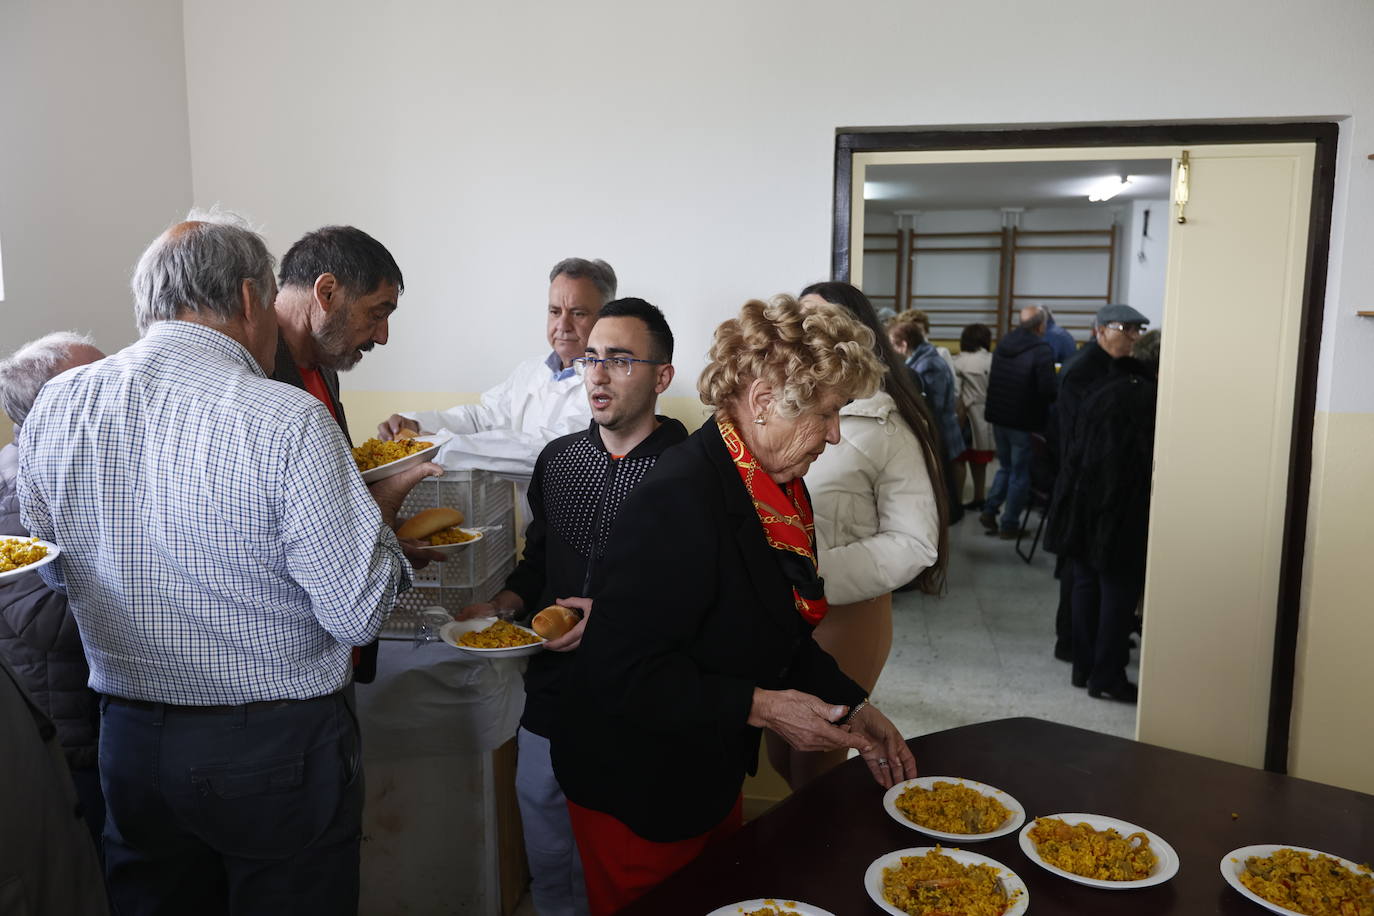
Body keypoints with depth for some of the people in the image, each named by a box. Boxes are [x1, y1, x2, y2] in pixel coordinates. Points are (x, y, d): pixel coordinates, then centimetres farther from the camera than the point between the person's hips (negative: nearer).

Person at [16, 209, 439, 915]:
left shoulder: (53, 408, -4)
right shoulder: (290, 421, -22)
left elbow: (57, 571, 11)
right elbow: (359, 615, -19)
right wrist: (381, 509, -2)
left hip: (128, 744, 5)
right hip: (278, 750, -4)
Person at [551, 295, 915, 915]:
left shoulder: (776, 485, 0)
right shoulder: (679, 499, -30)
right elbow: (621, 671, -30)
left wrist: (852, 710, 3)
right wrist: (758, 707, -27)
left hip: (711, 772, 9)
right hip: (636, 797, -9)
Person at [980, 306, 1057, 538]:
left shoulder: (1002, 345, 4)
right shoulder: (1041, 350, -18)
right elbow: (1048, 390, -22)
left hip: (998, 417, 6)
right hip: (1025, 421, -6)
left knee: (1005, 467, 23)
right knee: (1020, 473, 7)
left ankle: (989, 510, 15)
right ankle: (1009, 524, 12)